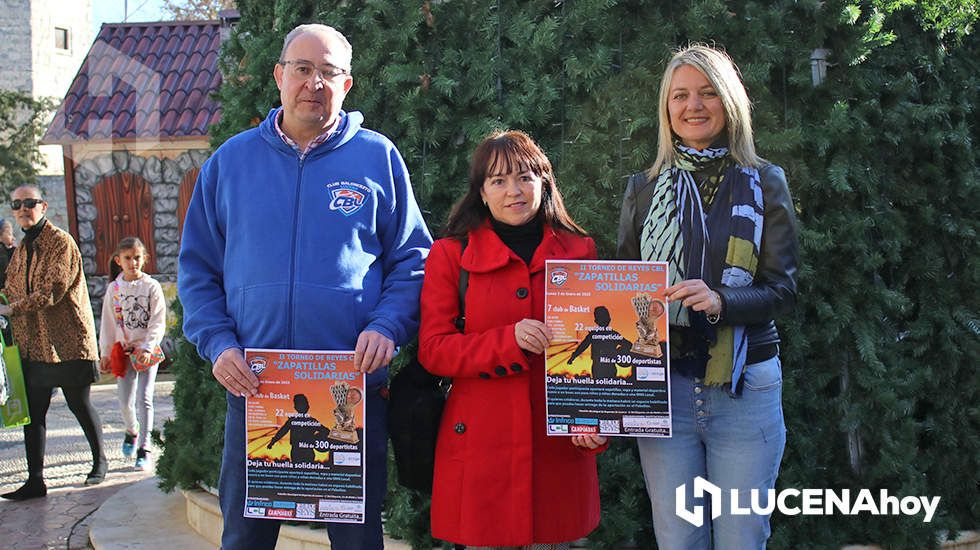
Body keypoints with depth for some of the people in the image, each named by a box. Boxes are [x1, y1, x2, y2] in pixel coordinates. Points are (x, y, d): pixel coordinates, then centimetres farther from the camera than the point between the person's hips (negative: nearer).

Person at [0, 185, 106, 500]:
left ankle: (99, 461, 25)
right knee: (32, 411, 3)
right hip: (32, 344, 7)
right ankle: (35, 480, 6)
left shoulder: (61, 243, -8)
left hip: (68, 341, -6)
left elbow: (52, 290, -17)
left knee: (79, 404, 5)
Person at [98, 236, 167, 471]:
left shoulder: (151, 286, -4)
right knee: (125, 401, 5)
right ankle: (131, 430, 36)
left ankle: (144, 448, -1)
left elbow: (158, 322, -7)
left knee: (144, 399, -8)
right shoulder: (114, 289, 4)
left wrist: (147, 348, -17)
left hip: (148, 351, -3)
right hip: (123, 350, 3)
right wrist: (105, 353, 6)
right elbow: (108, 324, 9)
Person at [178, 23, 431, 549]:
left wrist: (387, 327, -13)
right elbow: (197, 268, 10)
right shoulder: (230, 160, 8)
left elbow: (412, 259, 4)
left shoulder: (377, 157, 4)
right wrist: (218, 342, -5)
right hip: (252, 388, 2)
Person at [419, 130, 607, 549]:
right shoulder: (451, 254, 3)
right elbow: (433, 349, -2)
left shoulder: (578, 251, 9)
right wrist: (509, 341, -16)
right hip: (480, 444, -1)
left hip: (559, 446, 2)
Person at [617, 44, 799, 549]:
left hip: (745, 388, -1)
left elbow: (782, 290, -3)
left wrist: (720, 301, -24)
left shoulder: (763, 182, 3)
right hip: (663, 386, 2)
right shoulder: (644, 188, 8)